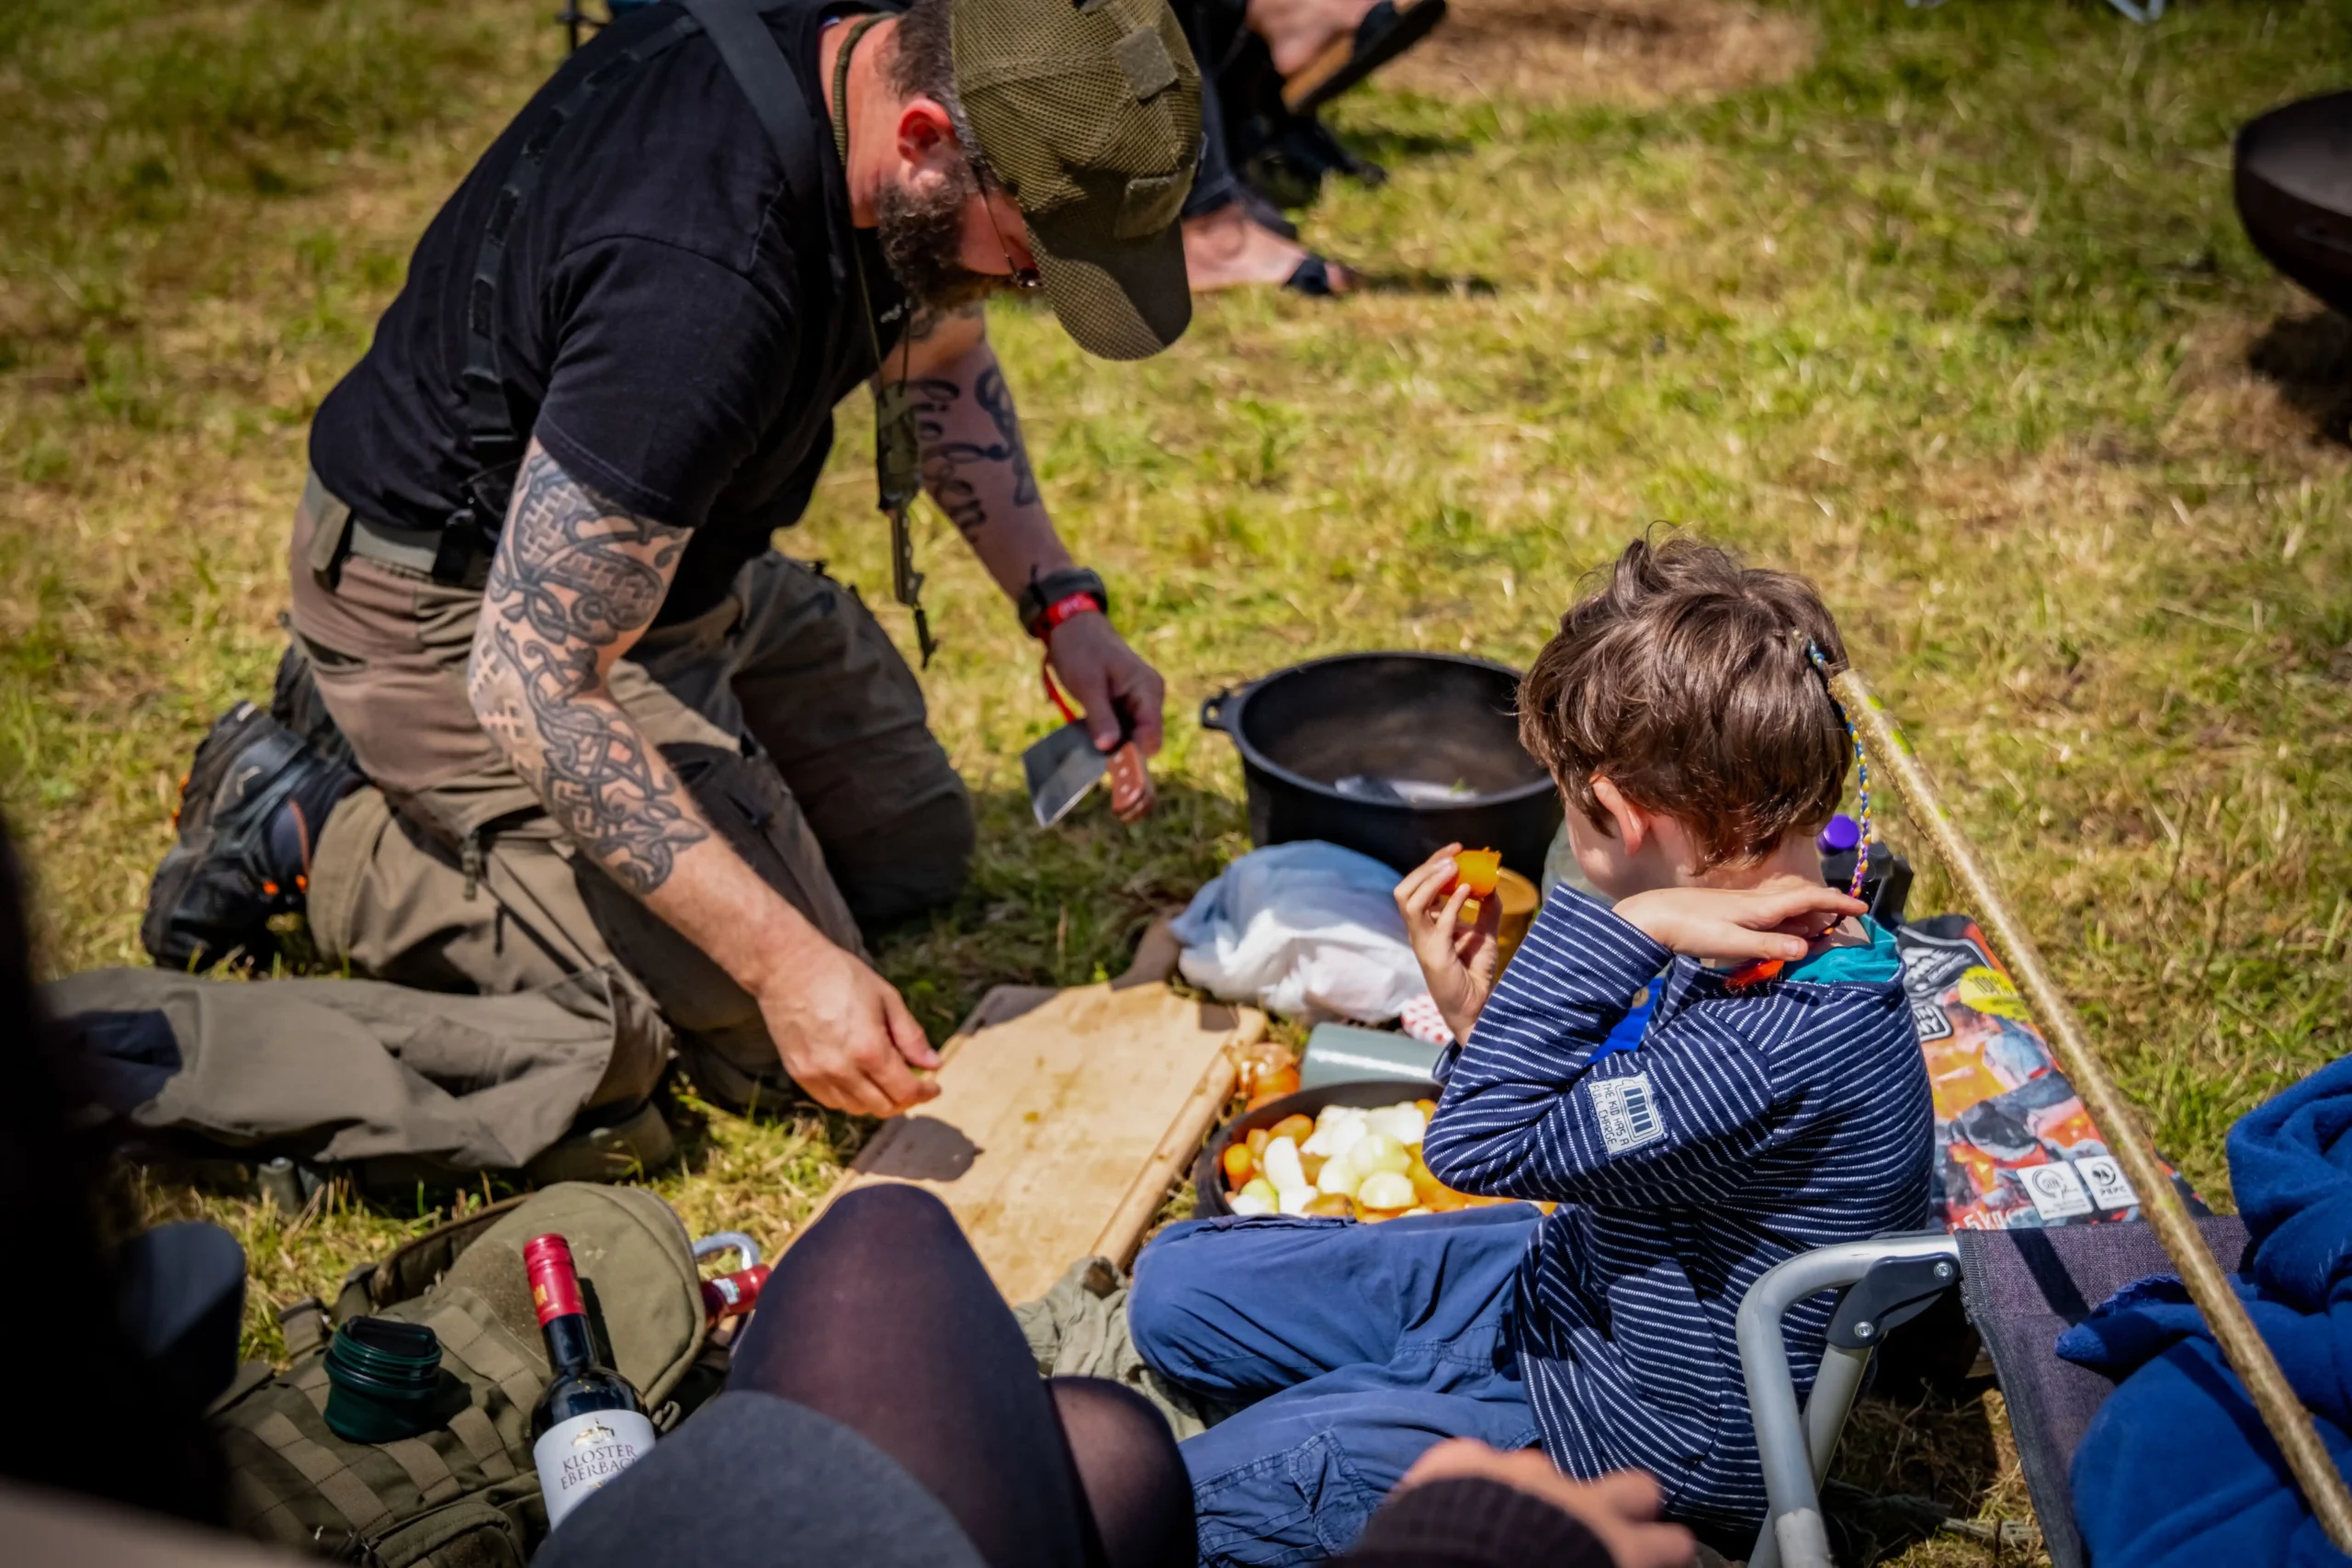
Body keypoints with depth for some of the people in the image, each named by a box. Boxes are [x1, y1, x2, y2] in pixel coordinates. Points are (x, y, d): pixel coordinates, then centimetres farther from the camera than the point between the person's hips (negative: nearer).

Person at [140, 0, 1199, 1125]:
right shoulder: (702, 283, -39)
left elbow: (939, 362, 11)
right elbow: (529, 685, -33)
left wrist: (1059, 602, 0)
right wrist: (785, 959, -32)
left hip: (645, 544, 9)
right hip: (462, 607, -9)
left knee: (913, 850, 17)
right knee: (762, 1031, -12)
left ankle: (394, 737, 19)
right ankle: (318, 835, 1)